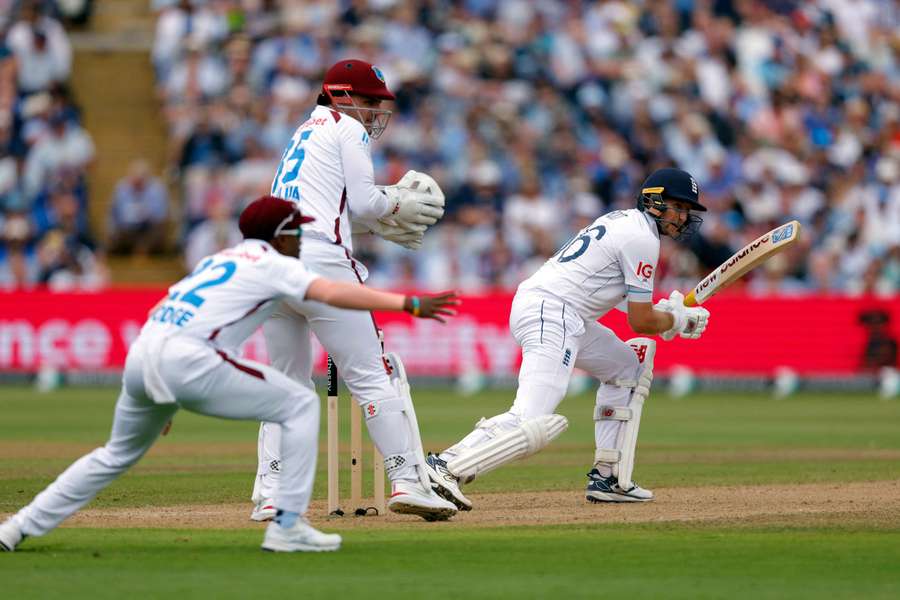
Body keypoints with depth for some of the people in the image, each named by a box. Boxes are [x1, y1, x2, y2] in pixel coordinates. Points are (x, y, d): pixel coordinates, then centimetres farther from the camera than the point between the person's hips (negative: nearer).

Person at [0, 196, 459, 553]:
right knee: (300, 405, 3)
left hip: (139, 356, 8)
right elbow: (332, 294, -9)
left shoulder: (219, 260, 28)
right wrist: (408, 304, -13)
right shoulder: (272, 264, 6)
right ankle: (288, 526, -1)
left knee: (117, 455, 28)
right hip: (188, 361, -8)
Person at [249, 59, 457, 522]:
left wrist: (388, 224, 21)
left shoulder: (305, 133, 30)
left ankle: (269, 496, 4)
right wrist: (400, 206, 16)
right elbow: (363, 205, -1)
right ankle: (407, 480, -11)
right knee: (371, 375, -6)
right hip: (319, 261, -8)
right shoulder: (348, 129, 5)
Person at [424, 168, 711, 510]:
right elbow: (641, 322, -3)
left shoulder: (621, 221, 24)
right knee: (533, 423, -23)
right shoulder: (642, 239, -5)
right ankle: (444, 469, -34)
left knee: (628, 367, 26)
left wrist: (670, 315, 21)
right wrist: (677, 320, 16)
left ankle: (607, 479, 19)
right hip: (553, 313, -11)